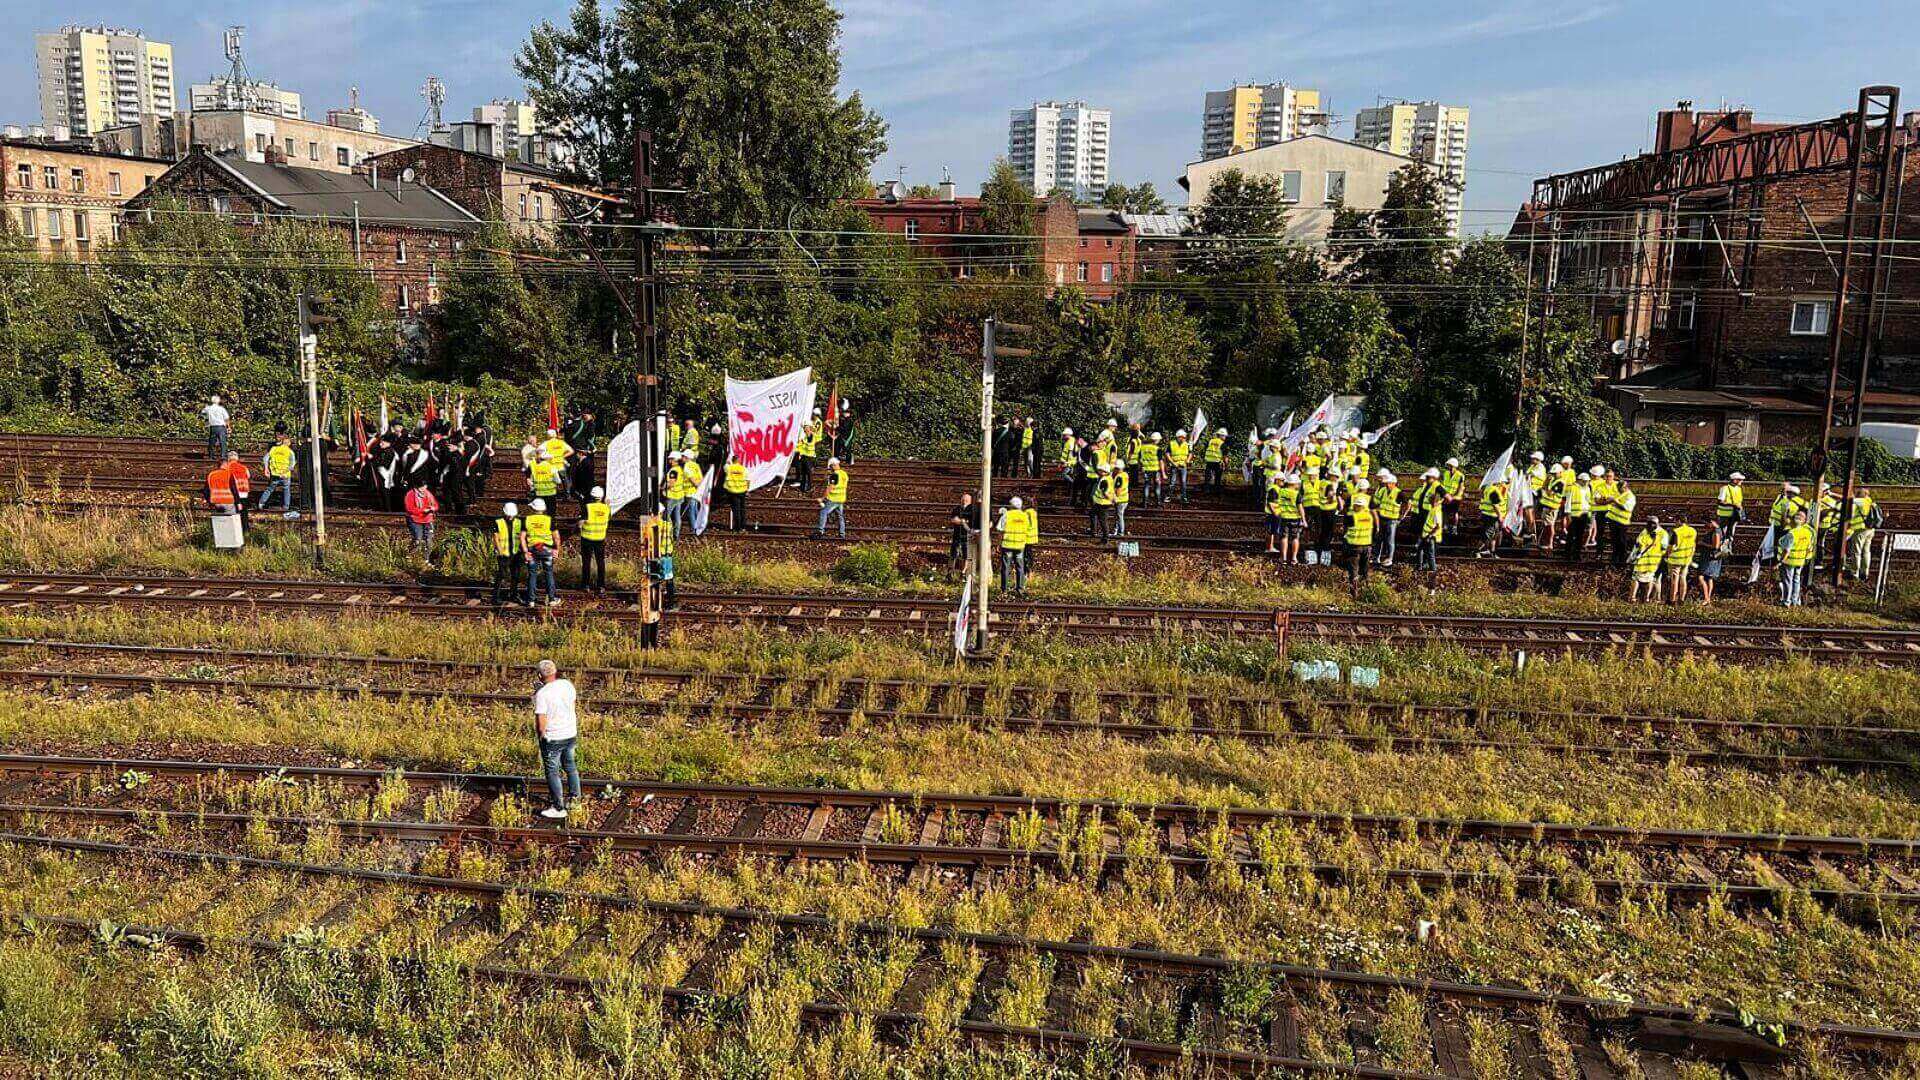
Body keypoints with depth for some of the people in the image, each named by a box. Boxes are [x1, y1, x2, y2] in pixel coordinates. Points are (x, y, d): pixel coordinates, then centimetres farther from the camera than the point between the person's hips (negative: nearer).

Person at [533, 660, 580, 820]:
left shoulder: (542, 694, -21)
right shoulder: (567, 684, -5)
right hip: (571, 734, 6)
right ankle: (574, 798, 35)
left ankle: (559, 808, 12)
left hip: (552, 738, -6)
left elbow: (541, 723, -22)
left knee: (552, 772, 7)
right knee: (571, 766, 23)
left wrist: (540, 735, -4)